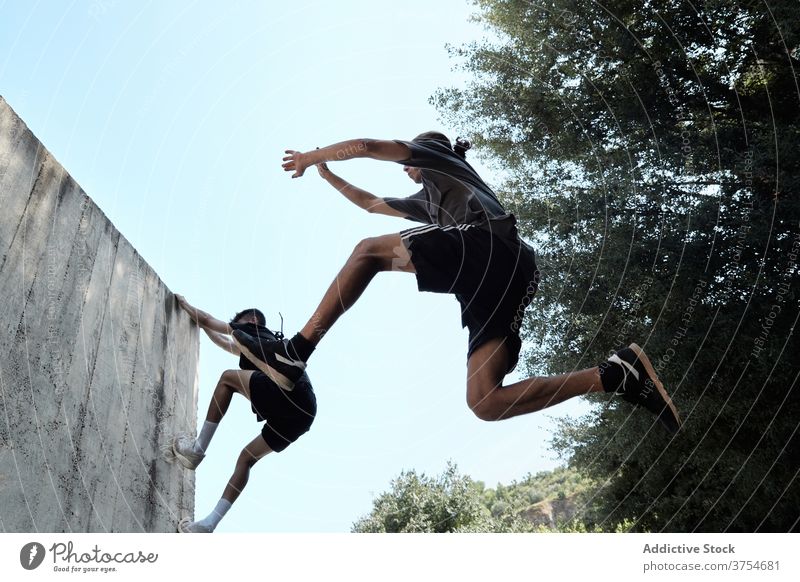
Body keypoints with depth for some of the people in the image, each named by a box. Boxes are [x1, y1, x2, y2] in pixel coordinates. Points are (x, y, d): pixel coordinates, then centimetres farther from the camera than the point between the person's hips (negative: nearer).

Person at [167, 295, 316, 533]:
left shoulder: (256, 331, 19)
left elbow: (208, 321, 25)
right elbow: (225, 343, 56)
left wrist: (184, 304, 42)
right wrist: (200, 323, 66)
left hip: (290, 392, -9)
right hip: (300, 413, 9)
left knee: (228, 378, 0)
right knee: (247, 457, 11)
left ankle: (198, 448, -2)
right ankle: (209, 523, 7)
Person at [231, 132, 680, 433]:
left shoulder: (436, 154, 25)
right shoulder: (427, 201, 45)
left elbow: (365, 146, 14)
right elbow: (372, 203, 53)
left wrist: (310, 156, 28)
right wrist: (326, 174, 60)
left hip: (487, 241, -8)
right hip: (512, 275, 8)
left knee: (370, 251, -6)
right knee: (485, 402, -5)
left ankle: (297, 351, -21)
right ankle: (618, 375, -5)